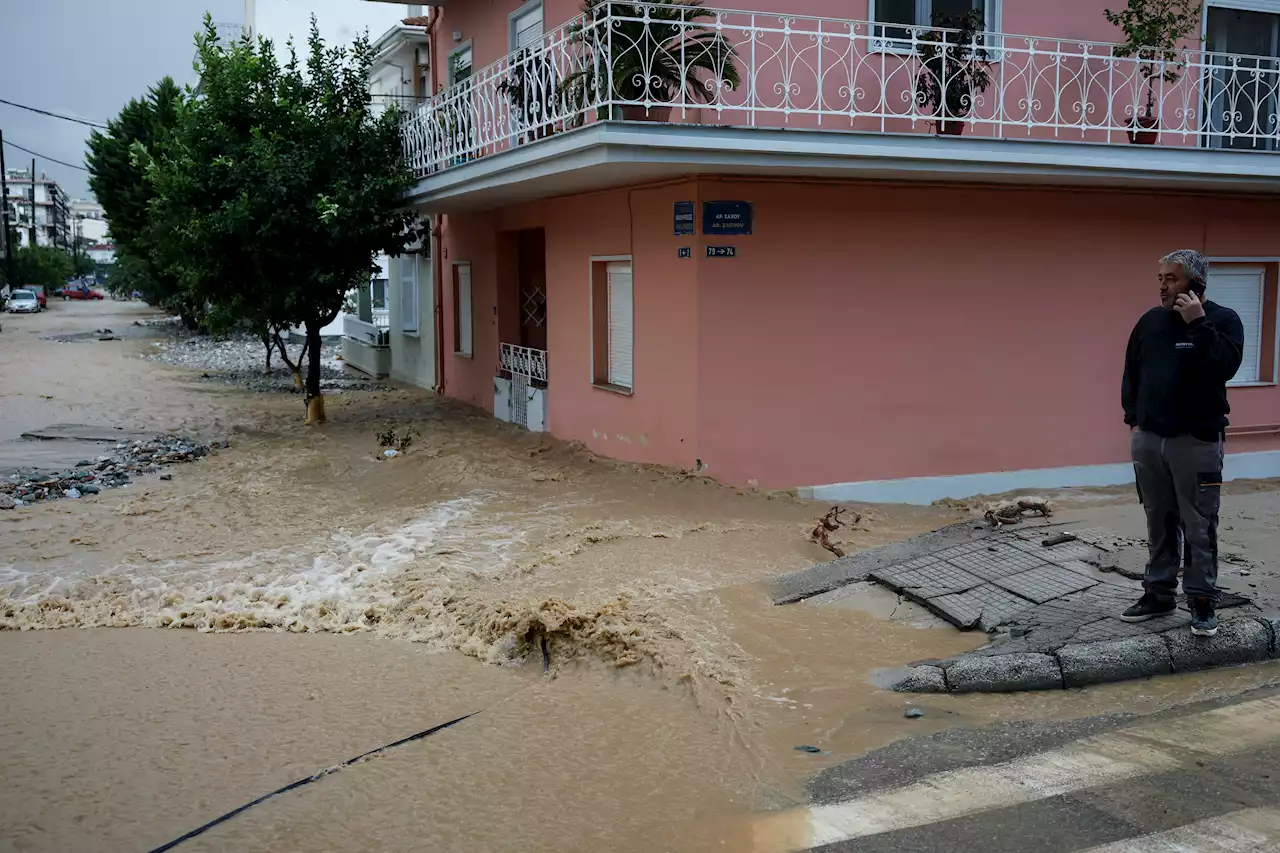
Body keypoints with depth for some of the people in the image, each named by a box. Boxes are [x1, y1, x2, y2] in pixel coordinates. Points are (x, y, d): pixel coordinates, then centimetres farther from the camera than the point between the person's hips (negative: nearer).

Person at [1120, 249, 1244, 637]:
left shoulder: (1223, 319, -5)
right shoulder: (1150, 320, 7)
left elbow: (1224, 367, -21)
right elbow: (1132, 371, 16)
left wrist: (1198, 324, -22)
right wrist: (1132, 416, 10)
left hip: (1197, 441, -4)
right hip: (1148, 439, 5)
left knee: (1199, 527, 0)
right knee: (1159, 523, 12)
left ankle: (1202, 601, 10)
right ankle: (1159, 593, 21)